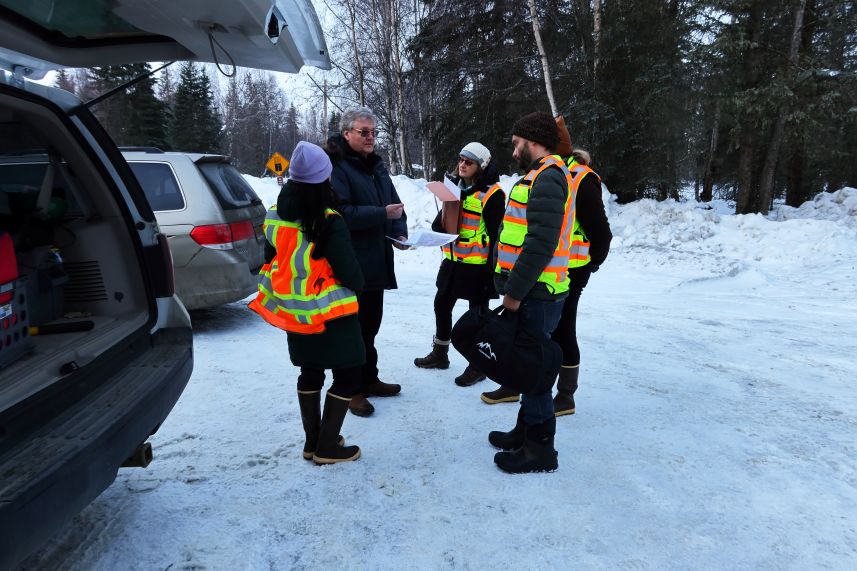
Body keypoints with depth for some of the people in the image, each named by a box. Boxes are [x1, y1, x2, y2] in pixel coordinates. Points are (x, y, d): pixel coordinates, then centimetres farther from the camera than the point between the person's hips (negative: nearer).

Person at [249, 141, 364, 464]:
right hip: (330, 313, -7)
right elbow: (350, 273, -16)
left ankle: (312, 441, 28)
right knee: (347, 376, 7)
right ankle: (327, 447, 10)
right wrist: (358, 285, 6)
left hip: (294, 314, 7)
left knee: (310, 374, 20)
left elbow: (270, 262, 10)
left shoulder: (275, 217, -1)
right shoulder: (328, 223, -21)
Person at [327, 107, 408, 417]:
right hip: (349, 264, -8)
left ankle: (368, 379, 31)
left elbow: (394, 203, 16)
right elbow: (342, 213, -23)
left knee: (371, 322, 17)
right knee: (353, 326, -1)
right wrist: (383, 214, -23)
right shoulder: (336, 167, -12)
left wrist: (400, 233, -2)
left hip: (376, 261, 8)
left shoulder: (376, 165, 14)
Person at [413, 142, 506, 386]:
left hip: (478, 264, -8)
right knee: (442, 304, 16)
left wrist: (492, 267, -17)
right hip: (453, 260, 8)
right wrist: (437, 228, -2)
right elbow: (442, 220, 20)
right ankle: (440, 353, 35)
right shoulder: (455, 187, 10)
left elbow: (496, 234, -15)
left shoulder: (491, 194, -14)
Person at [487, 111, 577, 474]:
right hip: (532, 291, 10)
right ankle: (526, 431, 32)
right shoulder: (543, 176, 18)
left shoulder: (547, 179, -16)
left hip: (536, 294, -10)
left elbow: (540, 245, -24)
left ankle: (539, 449, 10)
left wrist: (514, 292, -19)